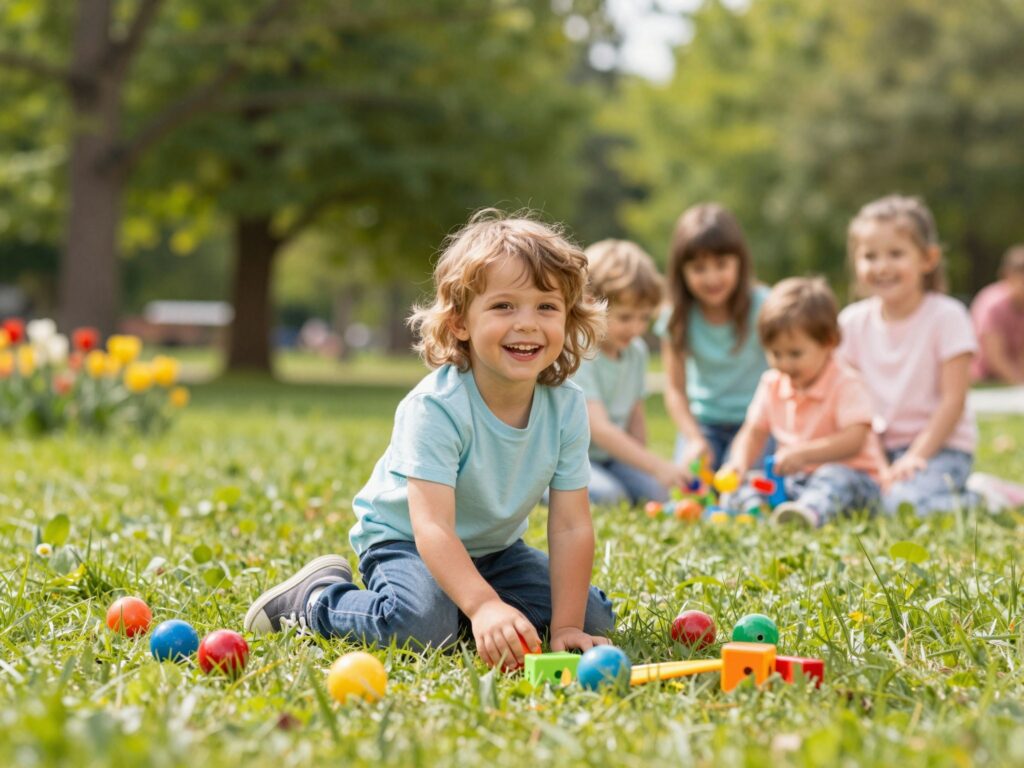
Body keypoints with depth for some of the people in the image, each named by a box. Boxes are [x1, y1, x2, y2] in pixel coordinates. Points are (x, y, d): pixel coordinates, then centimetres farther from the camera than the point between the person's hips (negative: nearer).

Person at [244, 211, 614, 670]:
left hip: (494, 547, 6)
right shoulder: (437, 407, -31)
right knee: (422, 625, -34)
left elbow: (570, 527, -14)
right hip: (403, 539, -6)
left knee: (594, 620, -5)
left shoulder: (567, 406, -15)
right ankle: (316, 597, -4)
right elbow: (432, 526, -40)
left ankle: (459, 606, 15)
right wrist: (484, 607, -54)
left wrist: (565, 625, -23)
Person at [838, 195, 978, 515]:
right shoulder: (853, 321, 3)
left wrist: (917, 456, -18)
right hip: (880, 448, 6)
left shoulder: (946, 316, -9)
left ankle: (978, 499, -2)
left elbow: (953, 399, -11)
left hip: (940, 444, -5)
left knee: (905, 502, -33)